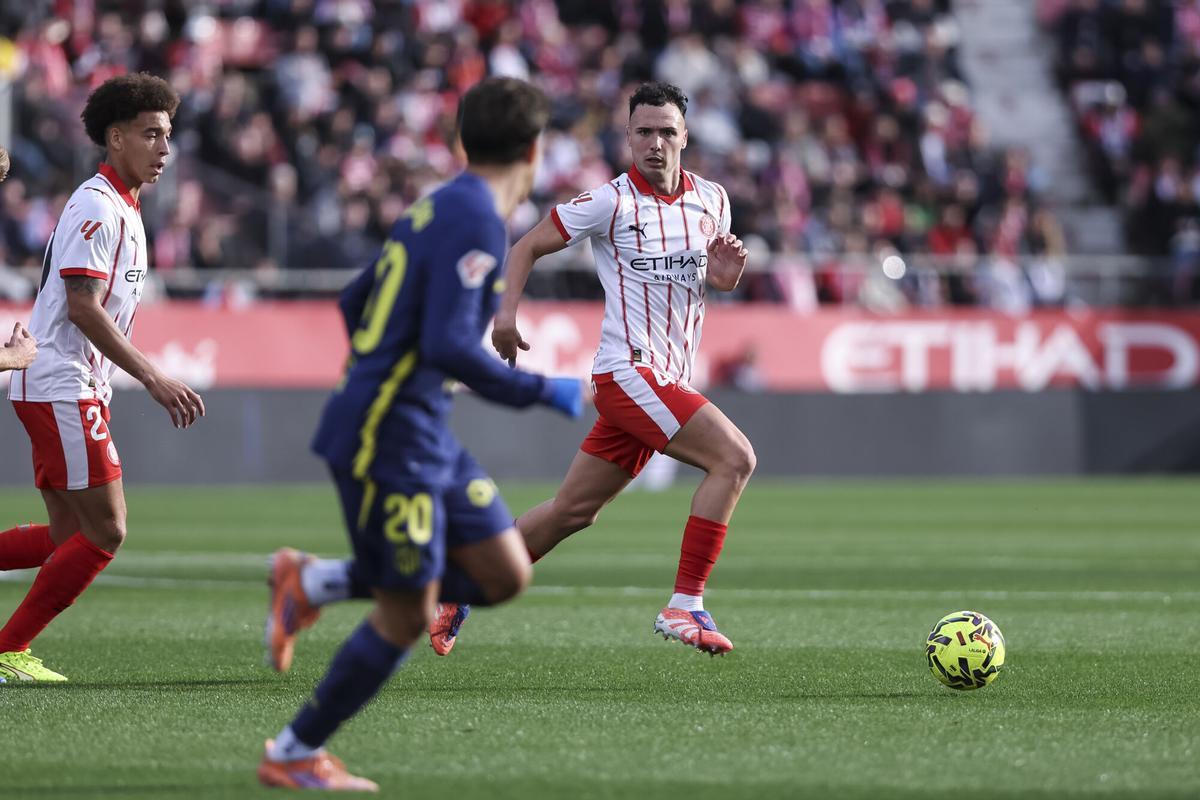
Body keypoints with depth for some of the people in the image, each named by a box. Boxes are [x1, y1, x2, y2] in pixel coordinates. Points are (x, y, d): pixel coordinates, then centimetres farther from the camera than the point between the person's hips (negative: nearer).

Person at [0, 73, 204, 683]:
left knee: (70, 536, 9)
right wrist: (154, 380, -24)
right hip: (59, 388, -10)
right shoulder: (95, 207, -14)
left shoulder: (123, 210, 17)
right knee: (104, 532, -9)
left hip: (78, 391, 10)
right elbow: (82, 308, -22)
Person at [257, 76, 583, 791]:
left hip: (427, 436, 9)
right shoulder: (477, 222, -17)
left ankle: (314, 583, 14)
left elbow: (356, 303, 20)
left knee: (505, 575, 7)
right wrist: (543, 392, -18)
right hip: (390, 441, -9)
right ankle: (294, 757, 11)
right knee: (407, 617, -2)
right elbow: (447, 347, -25)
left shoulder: (441, 208, 12)